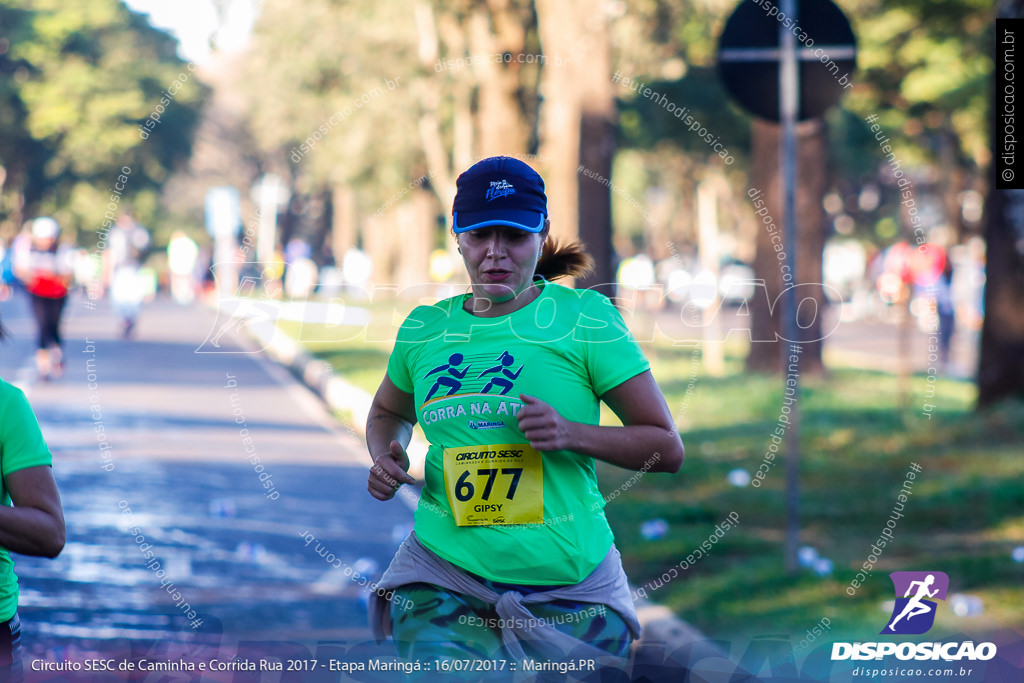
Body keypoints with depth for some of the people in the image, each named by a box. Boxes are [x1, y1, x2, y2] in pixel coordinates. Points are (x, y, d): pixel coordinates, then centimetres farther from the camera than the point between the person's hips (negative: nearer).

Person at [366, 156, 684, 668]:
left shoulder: (584, 316, -2)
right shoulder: (424, 329, 7)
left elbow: (667, 448, -2)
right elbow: (388, 411, 29)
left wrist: (571, 434, -18)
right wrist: (386, 459, 6)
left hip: (568, 583, -1)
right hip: (443, 577, 1)